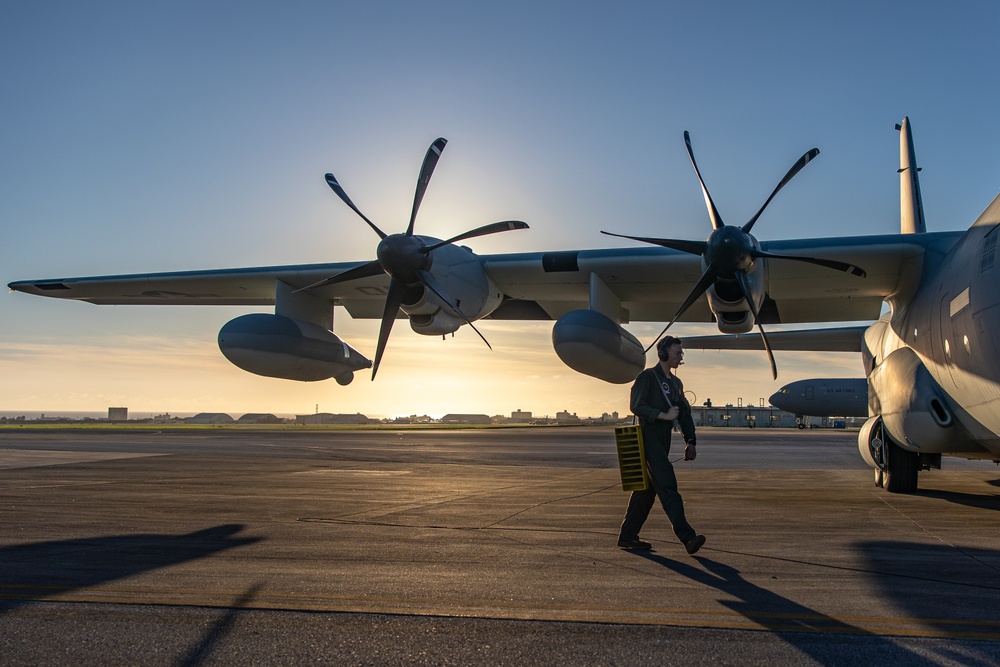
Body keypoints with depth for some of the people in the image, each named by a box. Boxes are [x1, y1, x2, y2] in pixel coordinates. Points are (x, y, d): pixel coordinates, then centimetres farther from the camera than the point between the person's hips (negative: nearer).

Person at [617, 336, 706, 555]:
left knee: (647, 489, 9)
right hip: (649, 440, -9)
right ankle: (687, 537, -17)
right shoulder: (648, 376, -5)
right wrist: (664, 415, -19)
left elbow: (685, 413, 18)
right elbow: (636, 406, -13)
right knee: (667, 487, -13)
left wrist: (690, 441, 8)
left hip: (663, 443, 9)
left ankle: (627, 536, 15)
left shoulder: (676, 383, 19)